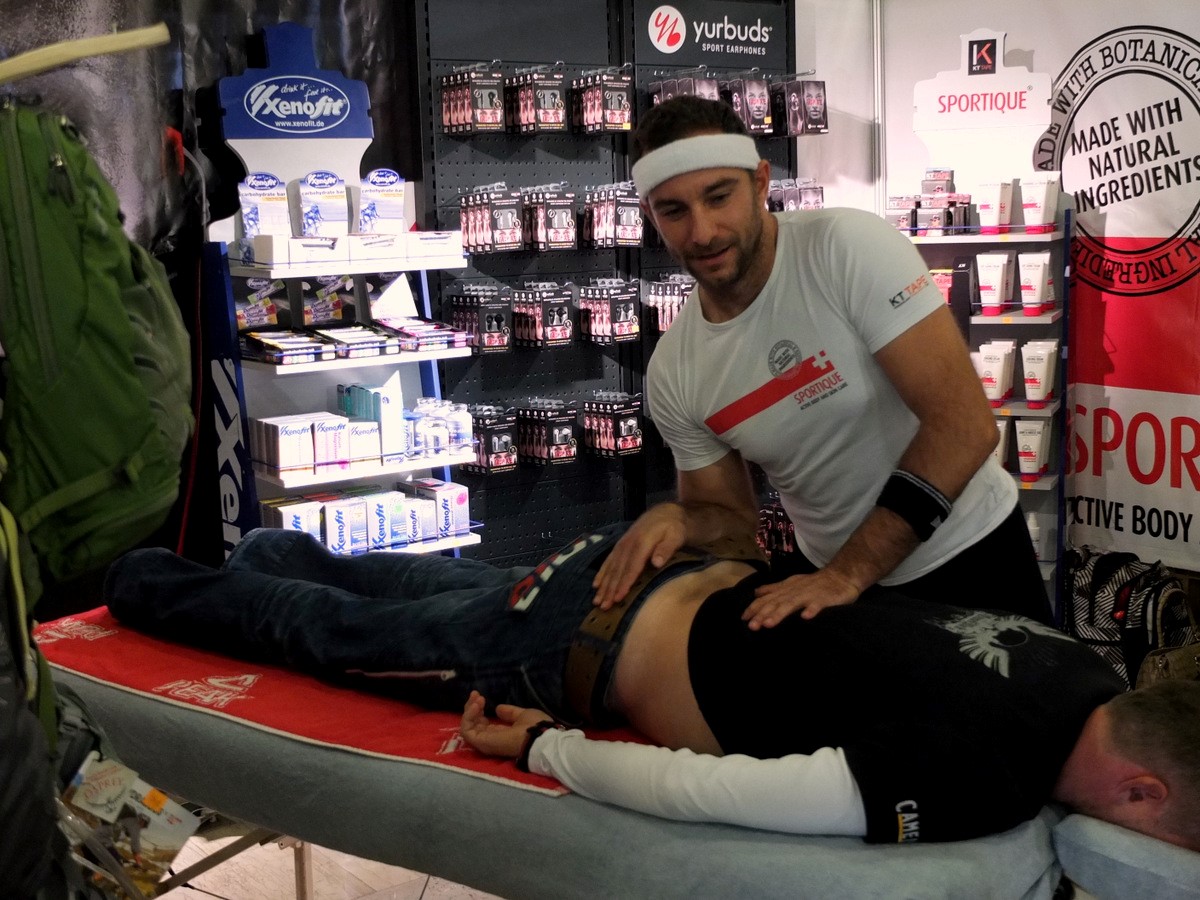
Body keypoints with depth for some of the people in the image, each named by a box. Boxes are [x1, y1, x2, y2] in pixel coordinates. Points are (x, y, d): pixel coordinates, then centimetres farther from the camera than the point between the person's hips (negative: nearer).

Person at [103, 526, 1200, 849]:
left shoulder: (1086, 670, -12)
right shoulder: (968, 791, -35)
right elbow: (696, 789, -33)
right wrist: (544, 747, -18)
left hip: (701, 571, 6)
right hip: (587, 656, -6)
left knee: (465, 590, 34)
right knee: (339, 632, 20)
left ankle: (285, 553, 59)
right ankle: (148, 582, 45)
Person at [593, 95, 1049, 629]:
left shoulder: (851, 248, -23)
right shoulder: (673, 373, -9)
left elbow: (964, 426, -27)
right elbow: (732, 514, 3)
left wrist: (846, 574, -28)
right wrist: (677, 519, -20)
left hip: (969, 555, -3)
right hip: (834, 576, 4)